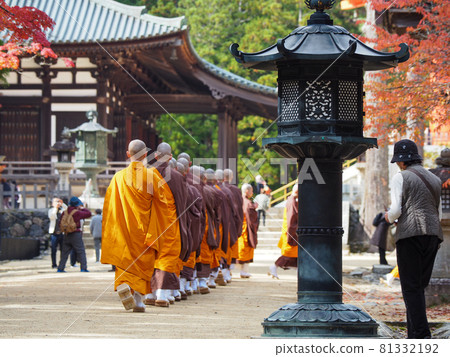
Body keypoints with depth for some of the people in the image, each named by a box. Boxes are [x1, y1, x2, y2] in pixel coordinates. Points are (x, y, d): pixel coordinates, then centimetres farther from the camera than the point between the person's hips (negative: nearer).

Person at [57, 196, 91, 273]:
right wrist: (83, 208, 10)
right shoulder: (77, 213, -10)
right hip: (76, 235, -5)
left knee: (65, 252, 11)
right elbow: (89, 214, -3)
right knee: (81, 252, 0)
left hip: (66, 235, 5)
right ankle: (83, 268, -6)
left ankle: (60, 268, 9)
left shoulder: (65, 213, 6)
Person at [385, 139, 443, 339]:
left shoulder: (401, 178, 0)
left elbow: (396, 210, -7)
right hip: (433, 234, 6)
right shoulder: (434, 180, 20)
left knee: (411, 287, -7)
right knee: (419, 286, 11)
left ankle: (421, 334, -17)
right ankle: (413, 334, 8)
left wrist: (389, 217, 14)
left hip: (410, 234, -6)